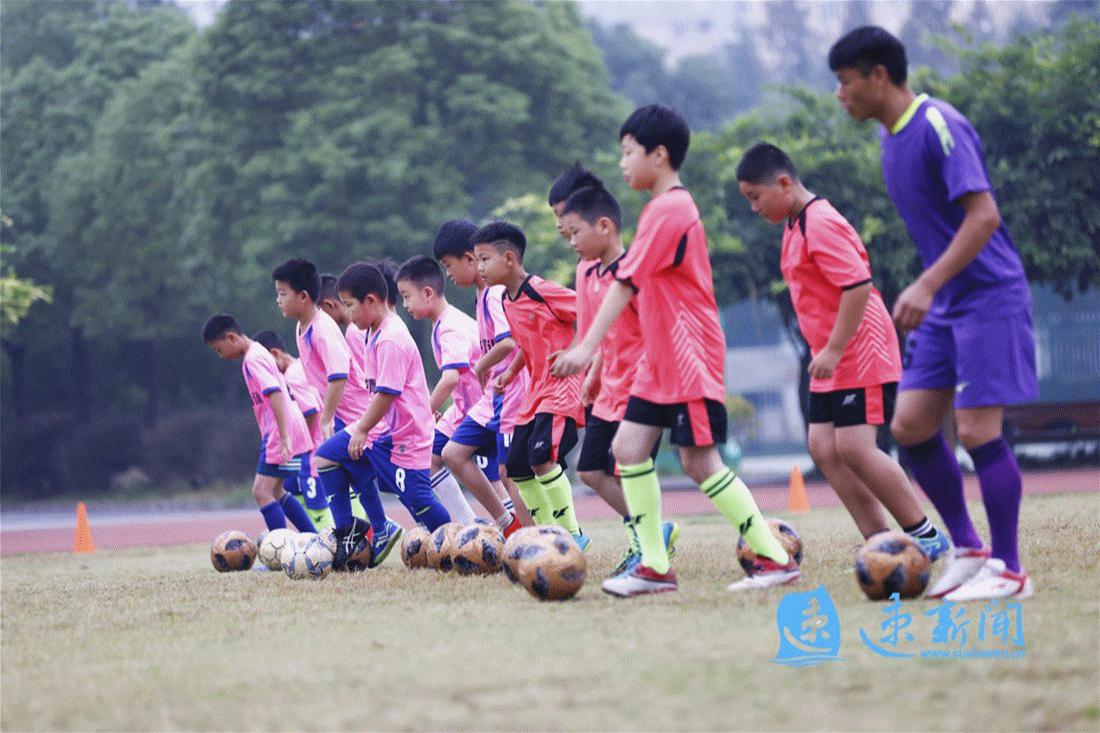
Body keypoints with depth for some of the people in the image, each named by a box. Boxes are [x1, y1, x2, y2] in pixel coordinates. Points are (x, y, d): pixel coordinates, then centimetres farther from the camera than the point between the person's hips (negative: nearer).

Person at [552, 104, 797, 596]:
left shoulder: (668, 210, -15)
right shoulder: (666, 207, 15)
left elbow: (626, 280, -22)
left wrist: (588, 346, -26)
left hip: (690, 359, -10)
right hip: (660, 361, 10)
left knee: (699, 461, -9)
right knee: (627, 447, 4)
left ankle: (776, 559, -3)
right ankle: (655, 566, 4)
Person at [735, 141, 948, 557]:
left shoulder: (820, 224, -18)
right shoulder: (795, 225, 13)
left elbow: (858, 285, -25)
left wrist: (833, 350, -23)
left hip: (861, 354, -10)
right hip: (832, 364, 10)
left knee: (854, 448, -14)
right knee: (823, 447, 3)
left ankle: (925, 536, -5)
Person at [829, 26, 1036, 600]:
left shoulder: (939, 126, -17)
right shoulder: (890, 137, 11)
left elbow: (983, 216, -24)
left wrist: (927, 285, -28)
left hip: (988, 299, -9)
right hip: (944, 307, 9)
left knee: (976, 429, -10)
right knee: (909, 427, 4)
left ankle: (1009, 571, -1)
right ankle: (968, 550, 15)